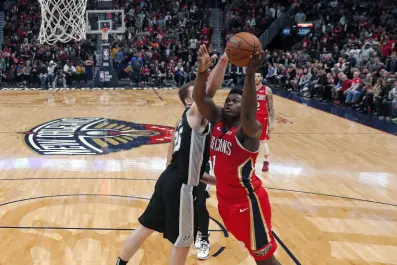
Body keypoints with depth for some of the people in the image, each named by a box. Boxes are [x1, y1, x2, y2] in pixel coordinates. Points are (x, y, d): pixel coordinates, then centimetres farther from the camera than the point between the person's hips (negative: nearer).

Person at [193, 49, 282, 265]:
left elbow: (247, 116, -44)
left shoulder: (250, 130, -21)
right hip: (225, 198, 7)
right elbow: (199, 97, -11)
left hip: (248, 200, -7)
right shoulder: (217, 119, -1)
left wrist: (250, 74, -52)